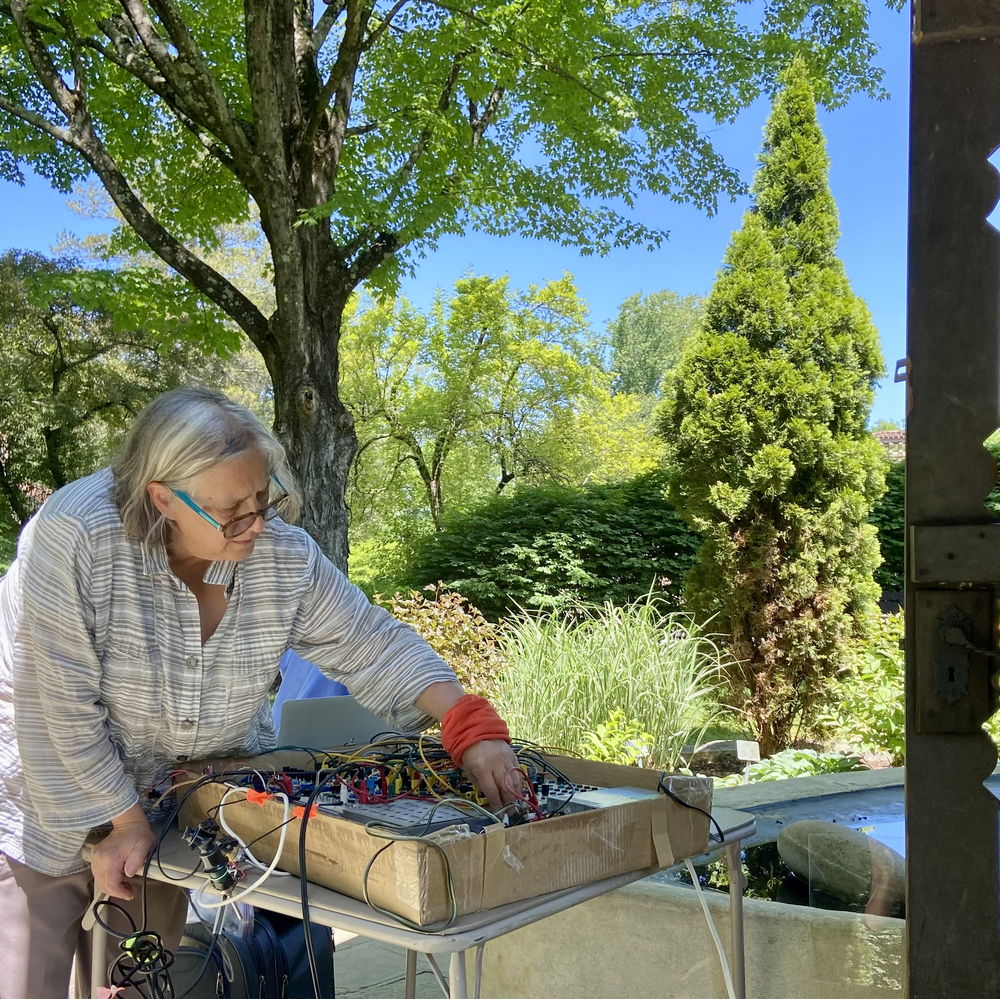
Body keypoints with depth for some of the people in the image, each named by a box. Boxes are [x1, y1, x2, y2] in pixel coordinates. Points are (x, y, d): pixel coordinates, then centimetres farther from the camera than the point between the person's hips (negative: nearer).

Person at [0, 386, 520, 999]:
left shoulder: (285, 556, -17)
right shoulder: (76, 538, -31)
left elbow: (376, 645, -9)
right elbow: (59, 706, -26)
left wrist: (472, 729, -21)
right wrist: (123, 820, -18)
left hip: (175, 799, 4)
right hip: (50, 795, -4)